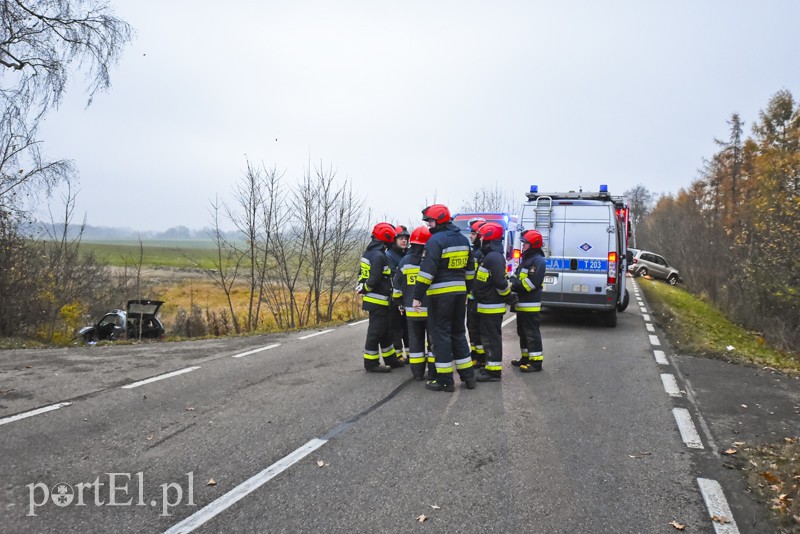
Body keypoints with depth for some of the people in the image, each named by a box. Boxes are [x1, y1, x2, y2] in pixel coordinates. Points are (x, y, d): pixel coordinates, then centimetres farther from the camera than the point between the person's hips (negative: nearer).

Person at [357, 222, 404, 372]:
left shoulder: (369, 252, 13)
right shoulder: (379, 256, -20)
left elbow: (363, 274, 19)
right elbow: (374, 279, -23)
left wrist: (362, 286, 11)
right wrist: (365, 289, -8)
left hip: (373, 300, 10)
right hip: (378, 301, -10)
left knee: (385, 331, 18)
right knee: (375, 332, -2)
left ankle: (391, 359, 28)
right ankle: (371, 363, 6)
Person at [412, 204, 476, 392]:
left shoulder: (436, 240, -13)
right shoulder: (463, 239, 13)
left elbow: (427, 271, -18)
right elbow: (469, 270, 18)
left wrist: (417, 296, -15)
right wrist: (467, 291, 24)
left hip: (441, 294, -8)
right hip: (459, 292, 8)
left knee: (441, 334, 0)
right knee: (459, 333, 16)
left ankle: (445, 380, 4)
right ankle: (468, 376, 20)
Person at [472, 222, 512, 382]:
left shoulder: (494, 257, -20)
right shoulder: (490, 255, 15)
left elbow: (501, 282, -25)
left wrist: (507, 294, -10)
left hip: (491, 307, -11)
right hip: (487, 306, 11)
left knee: (491, 338, -6)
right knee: (489, 337, 18)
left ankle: (494, 371, -1)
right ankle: (491, 366, 28)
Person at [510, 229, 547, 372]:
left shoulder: (538, 261, -13)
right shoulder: (525, 259, 19)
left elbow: (532, 282, -22)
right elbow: (517, 276, 21)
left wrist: (514, 284, -17)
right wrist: (513, 282, -1)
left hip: (530, 304, -10)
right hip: (521, 303, 10)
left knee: (532, 333, -7)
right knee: (522, 332, 17)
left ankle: (536, 361, -3)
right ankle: (526, 358, 28)